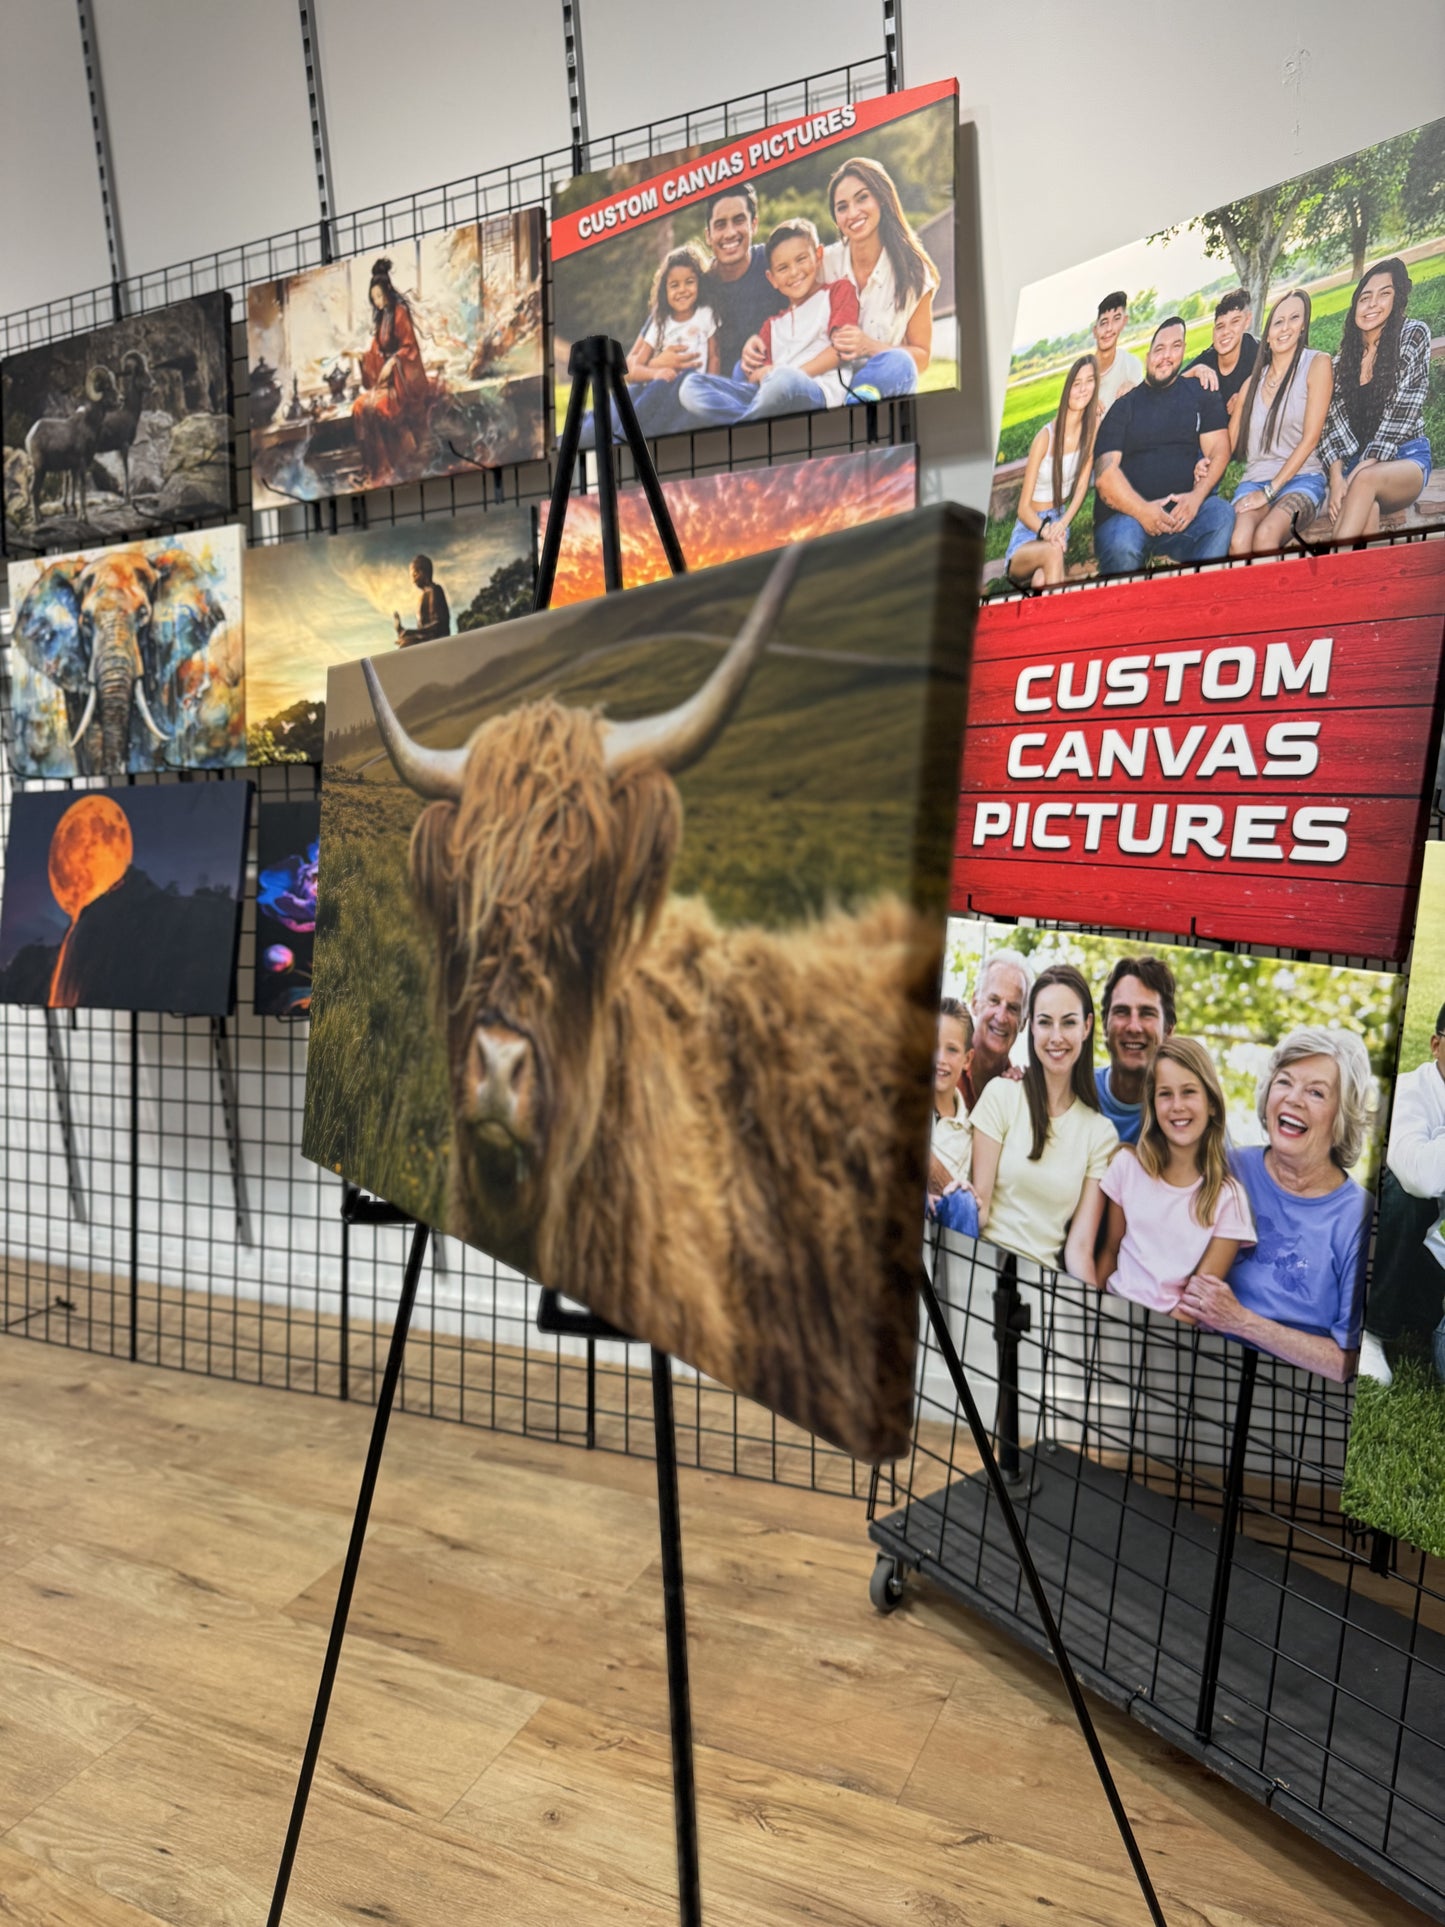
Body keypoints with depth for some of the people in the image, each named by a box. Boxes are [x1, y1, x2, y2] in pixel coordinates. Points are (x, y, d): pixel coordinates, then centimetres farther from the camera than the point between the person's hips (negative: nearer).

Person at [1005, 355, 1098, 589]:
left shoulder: (1093, 426, -3)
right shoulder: (1046, 437, -12)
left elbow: (1082, 485, -1)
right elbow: (1024, 508, -11)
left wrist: (1062, 524, -20)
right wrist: (1044, 530, -32)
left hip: (1058, 522, 2)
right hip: (1029, 528, -2)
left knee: (1041, 582, -33)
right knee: (1053, 552, -39)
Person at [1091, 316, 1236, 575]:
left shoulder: (1201, 396, 18)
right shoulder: (1124, 406, 9)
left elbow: (1218, 450, 8)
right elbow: (1104, 472, -4)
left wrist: (1197, 495, -13)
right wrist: (1141, 510, -20)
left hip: (1183, 511, 2)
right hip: (1126, 514, -2)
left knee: (1222, 515, -29)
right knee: (1122, 545, -36)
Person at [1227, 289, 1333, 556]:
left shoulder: (1317, 363, 4)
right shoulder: (1253, 382, 18)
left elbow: (1310, 437, -4)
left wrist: (1269, 492, -11)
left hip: (1302, 477, -3)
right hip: (1254, 480, 3)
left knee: (1266, 535, -37)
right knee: (1238, 541, -34)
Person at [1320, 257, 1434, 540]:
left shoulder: (1414, 335, 0)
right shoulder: (1343, 359, 11)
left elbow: (1402, 413, -10)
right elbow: (1334, 421, 1)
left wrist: (1358, 473, -22)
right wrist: (1337, 478, -19)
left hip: (1406, 458, -2)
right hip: (1357, 463, 3)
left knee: (1366, 480, -39)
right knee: (1365, 508, -36)